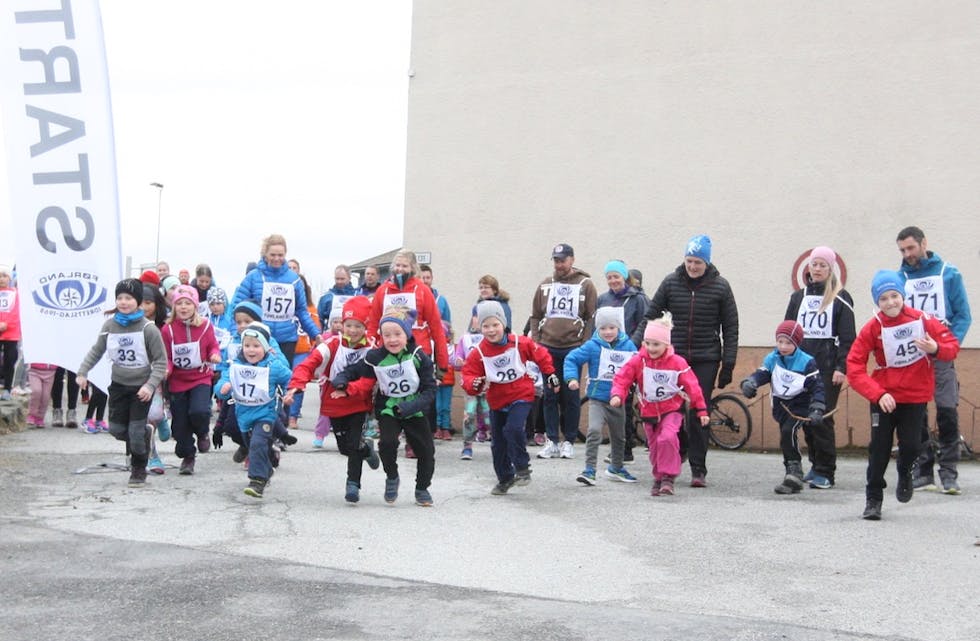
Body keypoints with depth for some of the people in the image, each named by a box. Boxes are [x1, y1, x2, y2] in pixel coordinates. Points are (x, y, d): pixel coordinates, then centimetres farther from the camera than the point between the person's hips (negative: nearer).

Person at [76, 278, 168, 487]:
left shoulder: (148, 328, -17)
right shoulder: (109, 325, -5)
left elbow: (161, 361, -13)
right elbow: (96, 351, 7)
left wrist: (151, 385, -23)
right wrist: (83, 372, -3)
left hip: (141, 386, -4)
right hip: (118, 384, 4)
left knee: (137, 430, -5)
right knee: (116, 428, 8)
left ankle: (139, 470, 15)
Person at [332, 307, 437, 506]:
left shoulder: (419, 357, -12)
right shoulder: (375, 357, -8)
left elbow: (430, 389, -12)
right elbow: (354, 370, 6)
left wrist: (410, 407, -25)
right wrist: (341, 380, -16)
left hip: (414, 409, 1)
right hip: (388, 408, 0)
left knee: (426, 450, 0)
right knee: (388, 442, -23)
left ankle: (422, 488, 25)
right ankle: (391, 478, 6)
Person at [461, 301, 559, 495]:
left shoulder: (520, 343, -12)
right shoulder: (478, 353, -12)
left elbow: (541, 355, 4)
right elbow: (468, 375, -14)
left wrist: (550, 374, 5)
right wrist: (475, 384, -36)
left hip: (521, 396, -3)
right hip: (496, 401, 3)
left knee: (513, 429, -27)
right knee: (498, 443, 11)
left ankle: (522, 469, -9)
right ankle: (505, 479, 30)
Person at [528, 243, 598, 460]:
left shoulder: (586, 285, 3)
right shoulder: (545, 285, 12)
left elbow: (591, 318, 1)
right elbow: (535, 316, 15)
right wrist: (536, 342, 5)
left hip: (573, 349, -3)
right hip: (548, 348, 3)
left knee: (571, 397, 1)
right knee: (549, 396, 3)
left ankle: (569, 442, 9)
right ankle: (552, 441, 8)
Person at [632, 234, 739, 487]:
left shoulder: (720, 286, -1)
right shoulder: (671, 282, 2)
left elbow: (731, 328, 2)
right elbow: (650, 316, 5)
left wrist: (728, 365, -2)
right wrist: (634, 345, -6)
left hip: (706, 360, -2)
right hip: (674, 357, 2)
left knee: (698, 414, -3)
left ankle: (698, 469, 4)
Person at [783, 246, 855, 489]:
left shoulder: (841, 299, 2)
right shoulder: (798, 297, 15)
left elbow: (848, 337, -3)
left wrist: (842, 368, -12)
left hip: (828, 367, -5)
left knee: (822, 417, -10)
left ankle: (825, 472, -5)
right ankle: (816, 464, 17)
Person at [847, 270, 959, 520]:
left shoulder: (922, 320, -9)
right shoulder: (872, 328, -13)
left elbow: (952, 345, -2)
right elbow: (854, 366, -15)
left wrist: (936, 349, -26)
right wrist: (877, 394, -26)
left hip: (915, 396, 1)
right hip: (883, 396, -1)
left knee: (910, 444, -2)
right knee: (879, 448, -2)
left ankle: (905, 474, 33)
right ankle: (873, 499, 14)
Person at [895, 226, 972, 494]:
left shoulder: (949, 274, 3)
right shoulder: (899, 278, 7)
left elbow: (963, 316, 2)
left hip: (941, 357, -2)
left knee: (947, 412, -7)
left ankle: (949, 473, 1)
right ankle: (922, 472, 12)